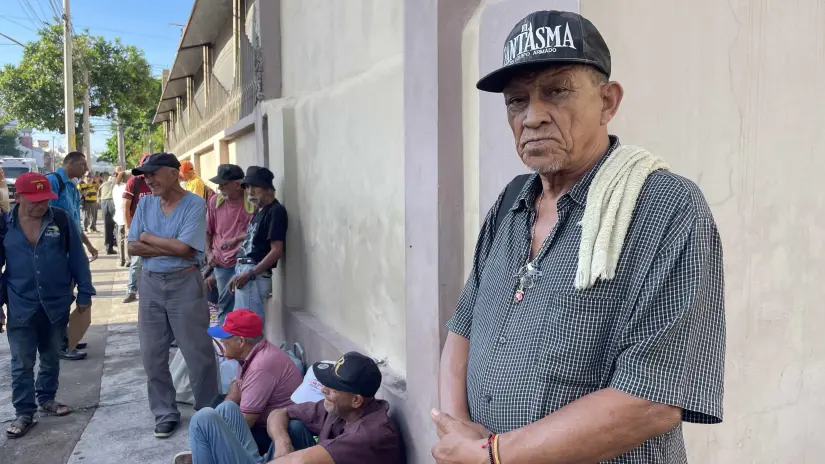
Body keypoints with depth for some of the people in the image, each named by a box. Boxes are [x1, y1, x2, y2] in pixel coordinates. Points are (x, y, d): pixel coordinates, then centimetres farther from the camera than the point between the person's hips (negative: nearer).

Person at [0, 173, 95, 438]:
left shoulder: (61, 220, -6)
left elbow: (77, 259, -1)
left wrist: (84, 294, -1)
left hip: (57, 304, 1)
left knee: (51, 357, 16)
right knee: (22, 363, 5)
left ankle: (46, 398, 35)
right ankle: (24, 413, 17)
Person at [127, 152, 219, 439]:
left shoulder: (195, 204, -11)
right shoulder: (145, 204, 5)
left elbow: (184, 248, -19)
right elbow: (133, 248, -1)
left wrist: (149, 238, -6)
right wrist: (171, 247, -13)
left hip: (185, 284, -5)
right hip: (151, 284, 5)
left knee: (198, 353, 2)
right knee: (152, 354, 10)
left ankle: (207, 412, 19)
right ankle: (165, 413, 24)